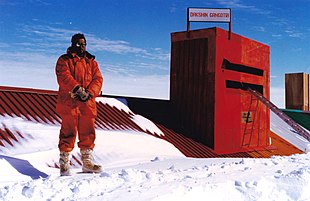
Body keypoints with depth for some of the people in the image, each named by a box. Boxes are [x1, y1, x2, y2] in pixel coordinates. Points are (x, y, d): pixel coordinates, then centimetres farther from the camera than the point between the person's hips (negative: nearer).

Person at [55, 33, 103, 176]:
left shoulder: (91, 62, 19)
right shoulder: (64, 60, 8)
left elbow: (98, 79, 6)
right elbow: (64, 76, -10)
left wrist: (89, 93, -12)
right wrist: (77, 89, -24)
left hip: (87, 104, 4)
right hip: (69, 103, -4)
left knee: (88, 133, 7)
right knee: (68, 133, -3)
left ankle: (87, 163, 17)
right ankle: (64, 164, 6)